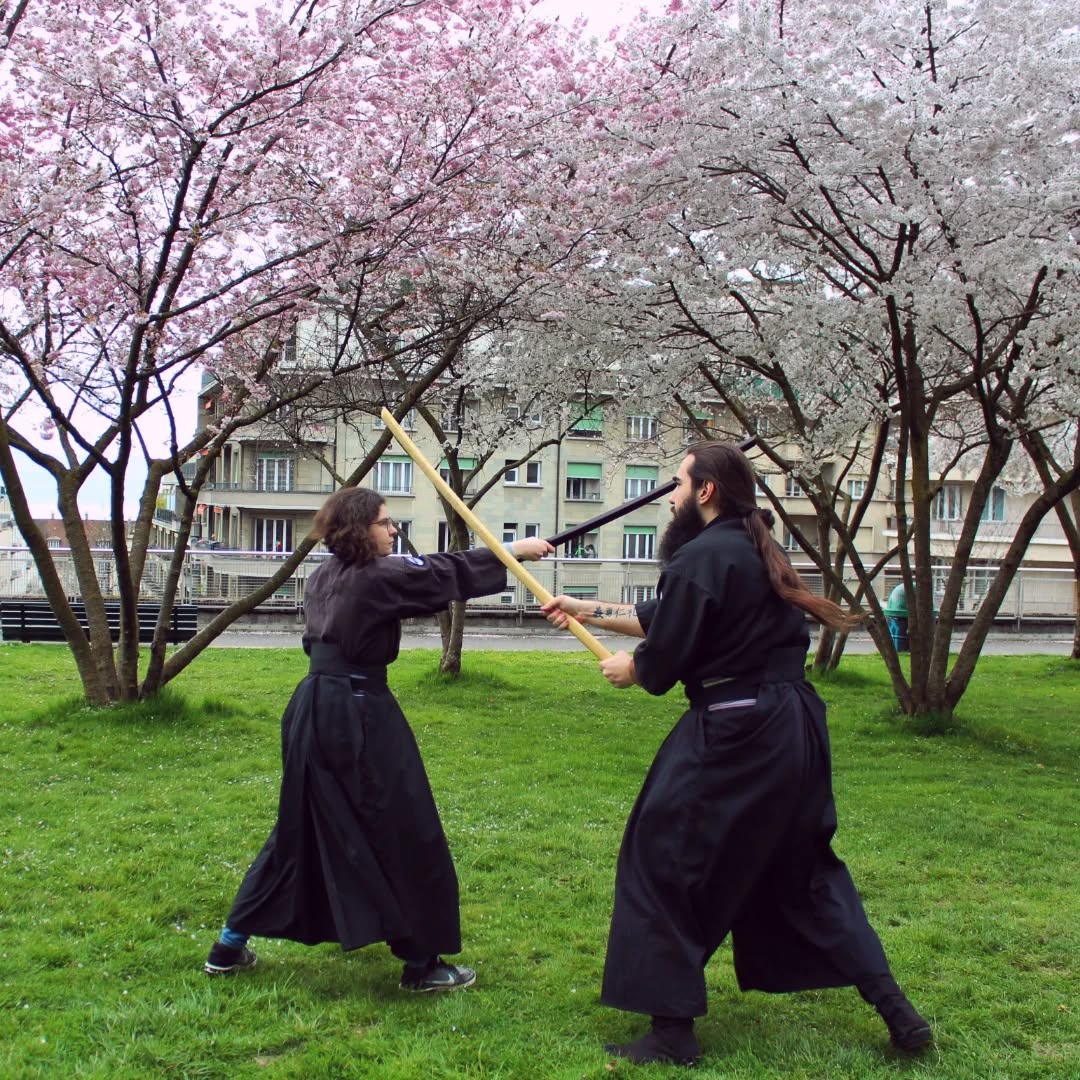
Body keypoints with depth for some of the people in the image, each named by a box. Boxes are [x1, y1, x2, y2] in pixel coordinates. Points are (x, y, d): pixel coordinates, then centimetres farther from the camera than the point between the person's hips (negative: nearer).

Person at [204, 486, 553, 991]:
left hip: (314, 711, 9)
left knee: (301, 830, 19)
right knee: (407, 837, 3)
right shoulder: (377, 576, -12)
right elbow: (447, 572, -7)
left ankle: (230, 947, 26)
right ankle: (421, 963, 13)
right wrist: (514, 550, 0)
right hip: (358, 716, -9)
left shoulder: (324, 577, 11)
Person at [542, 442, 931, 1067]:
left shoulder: (702, 556, -16)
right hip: (794, 726, 9)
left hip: (734, 734, -9)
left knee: (664, 864, 5)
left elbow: (662, 659, -12)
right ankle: (894, 1008, 23)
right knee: (802, 865, 22)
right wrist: (586, 610, 24)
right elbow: (663, 616, 20)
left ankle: (673, 1030, 12)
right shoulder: (754, 548, 13)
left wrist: (629, 670, 10)